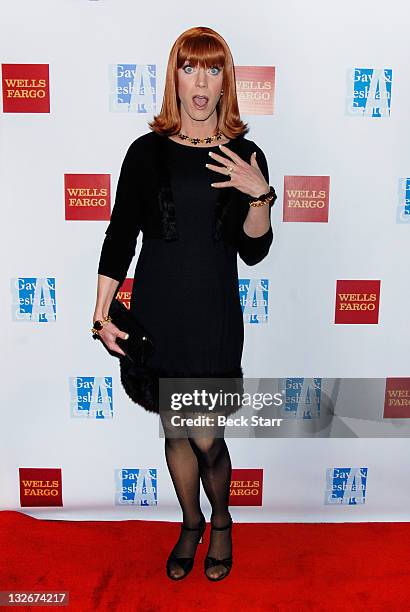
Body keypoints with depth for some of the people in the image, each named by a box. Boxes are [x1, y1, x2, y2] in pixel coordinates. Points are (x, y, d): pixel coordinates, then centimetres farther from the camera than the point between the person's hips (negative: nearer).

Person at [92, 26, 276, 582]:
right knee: (176, 432, 14)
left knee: (206, 438, 1)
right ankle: (191, 524, 40)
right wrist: (102, 314, -1)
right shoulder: (147, 152, 2)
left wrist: (260, 194, -16)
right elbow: (120, 237, 2)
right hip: (156, 310, 1)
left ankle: (221, 521, 35)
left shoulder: (245, 158, 2)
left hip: (214, 313, -1)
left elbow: (253, 251, 0)